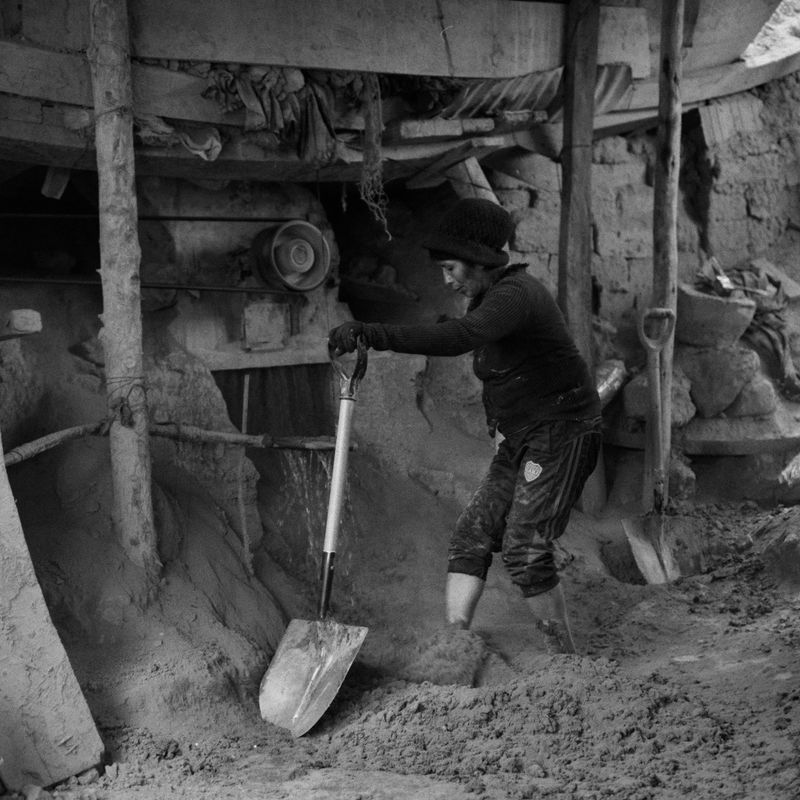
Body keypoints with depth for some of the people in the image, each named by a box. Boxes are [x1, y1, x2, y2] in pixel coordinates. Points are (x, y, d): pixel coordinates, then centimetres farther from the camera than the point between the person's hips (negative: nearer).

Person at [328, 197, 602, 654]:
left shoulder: (515, 295, -21)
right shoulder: (491, 298, 12)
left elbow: (459, 338, -39)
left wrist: (375, 335, -45)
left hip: (562, 435, -10)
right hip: (522, 440, 10)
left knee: (525, 548, -13)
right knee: (472, 537, 2)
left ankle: (566, 659, 0)